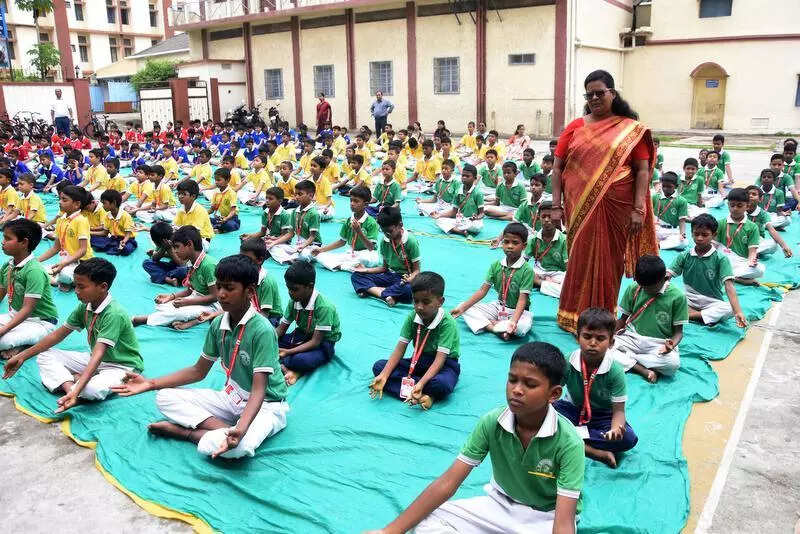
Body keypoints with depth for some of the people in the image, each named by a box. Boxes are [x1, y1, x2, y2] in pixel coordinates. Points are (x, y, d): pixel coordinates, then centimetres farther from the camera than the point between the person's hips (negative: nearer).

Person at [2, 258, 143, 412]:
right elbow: (59, 334, 6)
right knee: (45, 355, -1)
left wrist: (76, 391, -44)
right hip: (96, 360, 8)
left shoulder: (114, 314, -28)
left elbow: (98, 354, -36)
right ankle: (69, 386, -21)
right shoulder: (85, 307, -4)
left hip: (122, 366, -8)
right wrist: (22, 357, 7)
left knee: (92, 390, -38)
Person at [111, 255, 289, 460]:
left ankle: (185, 432, -13)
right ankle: (226, 429, -19)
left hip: (265, 404, -7)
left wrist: (240, 429, -46)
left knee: (239, 445, -38)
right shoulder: (218, 325, -2)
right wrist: (151, 383, 1)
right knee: (165, 398, -7)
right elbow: (199, 370, 9)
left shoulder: (262, 330, -24)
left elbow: (258, 390, -28)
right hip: (231, 397, 7)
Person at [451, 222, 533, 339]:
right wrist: (462, 307, -13)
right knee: (466, 309, -12)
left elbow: (522, 299, -21)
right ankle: (495, 328, -26)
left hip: (517, 310, -5)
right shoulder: (496, 265, -2)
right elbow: (483, 290, -4)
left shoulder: (527, 270, -16)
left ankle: (492, 324, -18)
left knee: (523, 326, -38)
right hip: (498, 306, 5)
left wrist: (513, 321, -37)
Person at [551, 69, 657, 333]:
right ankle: (577, 319, 19)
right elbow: (558, 167, 6)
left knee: (609, 262, 8)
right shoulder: (575, 127, 7)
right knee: (581, 261, 5)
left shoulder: (631, 129, 3)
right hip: (580, 207, 1)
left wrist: (638, 210, -8)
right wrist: (556, 206, 0)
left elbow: (642, 170, 0)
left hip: (616, 208, -1)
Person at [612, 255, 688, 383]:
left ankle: (626, 358, -16)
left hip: (658, 343, -1)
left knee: (673, 363, -35)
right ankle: (643, 370, -28)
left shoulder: (677, 296, -8)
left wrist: (671, 345, -25)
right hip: (632, 338, 2)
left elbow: (678, 331, -3)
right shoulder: (633, 289, -2)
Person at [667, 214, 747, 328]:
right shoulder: (684, 256, 2)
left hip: (712, 303, -1)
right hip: (689, 301, 2)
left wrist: (738, 312, -30)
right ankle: (709, 316, -22)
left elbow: (729, 286, -16)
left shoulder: (721, 259, -6)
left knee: (728, 308, -33)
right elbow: (667, 275, -6)